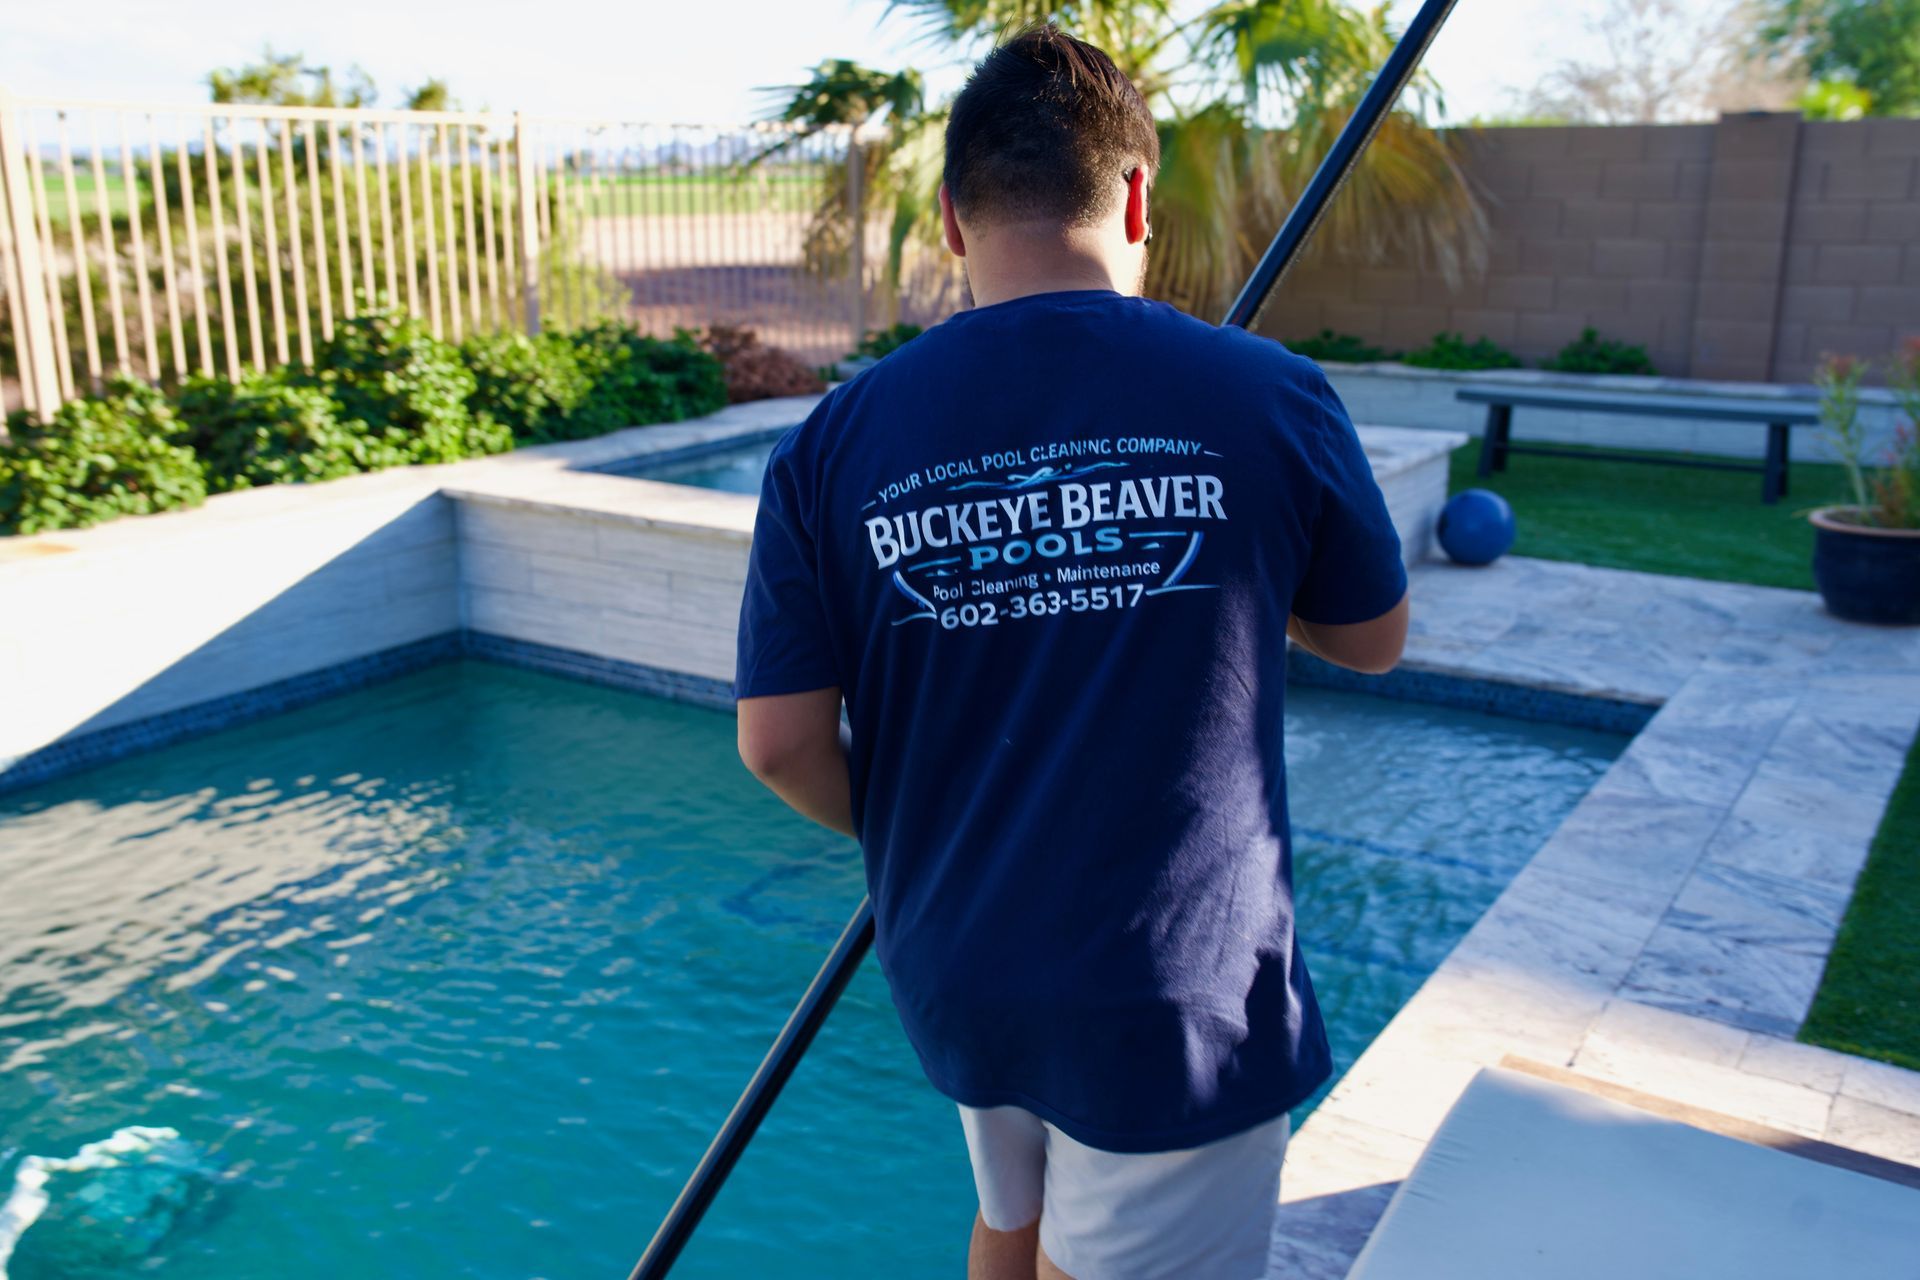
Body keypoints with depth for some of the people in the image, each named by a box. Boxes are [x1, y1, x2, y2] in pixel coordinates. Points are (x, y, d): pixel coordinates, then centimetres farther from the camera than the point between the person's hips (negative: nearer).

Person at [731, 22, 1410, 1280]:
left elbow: (781, 743, -6)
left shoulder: (834, 441, -7)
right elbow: (1372, 640, 4)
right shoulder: (1268, 397, -12)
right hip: (1175, 998, -3)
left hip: (958, 978, 4)